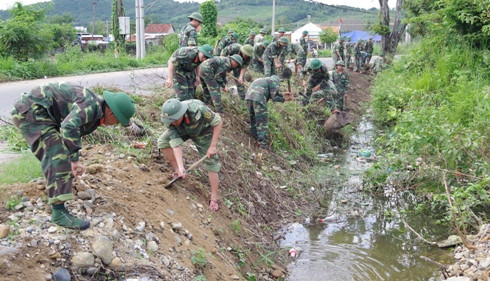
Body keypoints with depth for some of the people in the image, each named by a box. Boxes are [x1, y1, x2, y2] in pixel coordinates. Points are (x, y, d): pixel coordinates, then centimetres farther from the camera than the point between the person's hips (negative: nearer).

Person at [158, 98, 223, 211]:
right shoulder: (170, 122, -31)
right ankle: (177, 171, 4)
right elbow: (176, 144, -30)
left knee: (211, 163, -9)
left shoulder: (197, 109, -43)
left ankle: (214, 198, 2)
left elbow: (218, 122, -30)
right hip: (183, 131, 4)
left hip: (203, 132, -3)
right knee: (163, 142, -12)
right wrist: (181, 167, -40)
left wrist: (213, 146, -29)